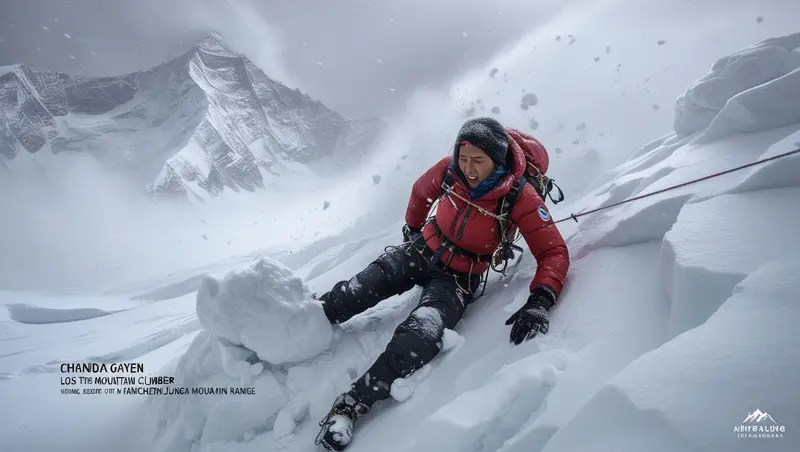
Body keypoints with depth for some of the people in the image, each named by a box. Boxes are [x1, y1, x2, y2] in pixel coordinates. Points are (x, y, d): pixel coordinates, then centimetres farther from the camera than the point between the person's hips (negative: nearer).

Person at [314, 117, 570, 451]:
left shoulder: (520, 197, -25)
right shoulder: (449, 170, -15)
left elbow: (554, 252, -24)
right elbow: (421, 191, 8)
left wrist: (540, 301, -40)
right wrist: (411, 227, 22)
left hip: (460, 276, -3)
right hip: (423, 250, 4)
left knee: (420, 339, -28)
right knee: (358, 290, -15)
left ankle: (350, 407, -25)